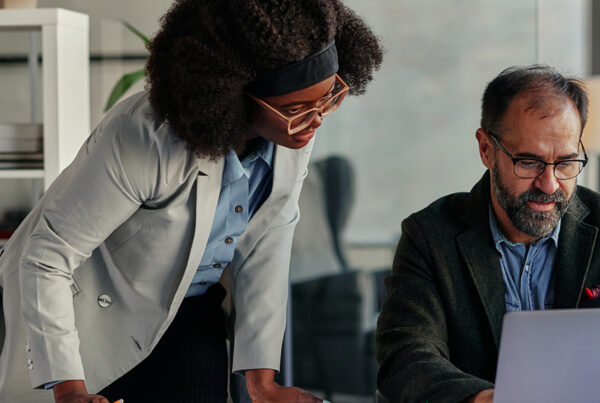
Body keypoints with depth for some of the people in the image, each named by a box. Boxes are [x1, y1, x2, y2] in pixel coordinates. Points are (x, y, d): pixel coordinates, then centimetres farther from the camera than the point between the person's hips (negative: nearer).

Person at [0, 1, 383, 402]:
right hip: (91, 306, -5)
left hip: (190, 315, 5)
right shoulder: (143, 138, -35)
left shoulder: (295, 128, -17)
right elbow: (46, 257, -29)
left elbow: (263, 253, -9)